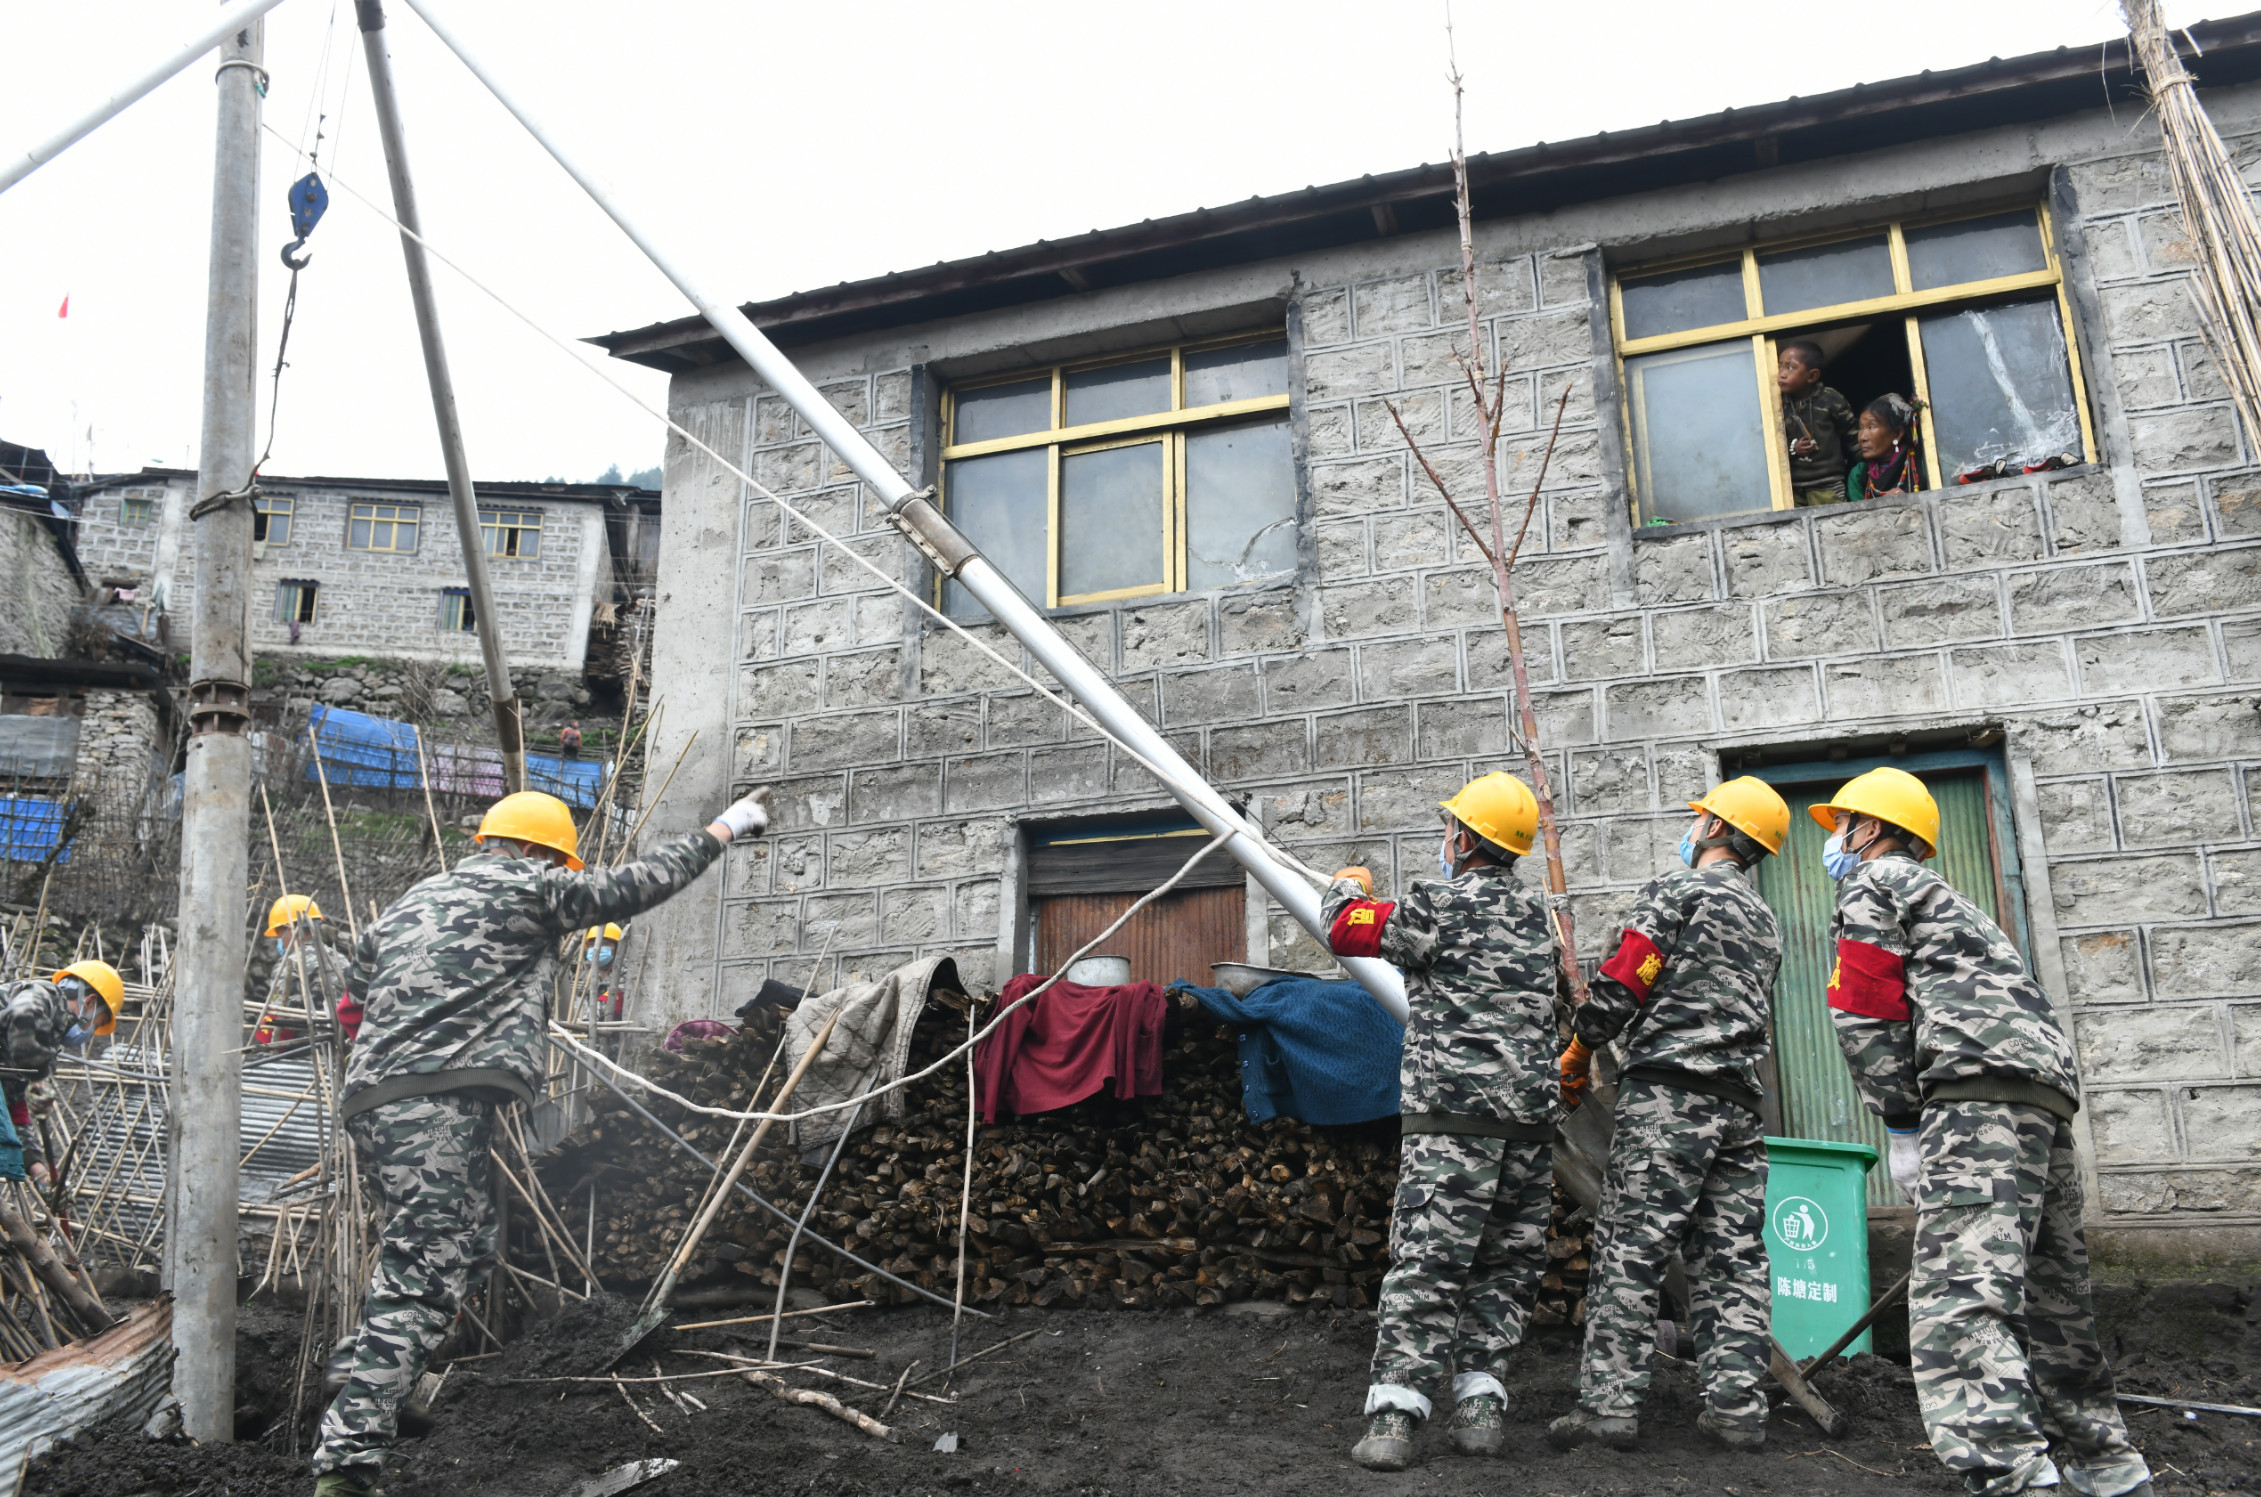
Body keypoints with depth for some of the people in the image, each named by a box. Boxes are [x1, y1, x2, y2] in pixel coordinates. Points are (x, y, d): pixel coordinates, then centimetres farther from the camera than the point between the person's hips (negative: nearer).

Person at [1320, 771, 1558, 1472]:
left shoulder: (1441, 907, -8)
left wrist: (1349, 887, 23)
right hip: (1529, 1118, 6)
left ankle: (1395, 1413, -6)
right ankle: (1480, 1401, 15)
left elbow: (1346, 930, 2)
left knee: (1426, 1263, -6)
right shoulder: (1534, 912, 13)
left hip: (1453, 1116, -6)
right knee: (1505, 1264, 12)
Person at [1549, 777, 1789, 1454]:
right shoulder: (1767, 925, 23)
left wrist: (1577, 1054, 4)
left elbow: (1622, 982, -9)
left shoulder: (1674, 890, -2)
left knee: (1629, 1250, -7)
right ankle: (1737, 1406, 7)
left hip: (1668, 1095, -7)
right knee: (1732, 1257, 8)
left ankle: (1609, 1402, -9)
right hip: (1741, 1102, 7)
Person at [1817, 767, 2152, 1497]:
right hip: (2050, 1088, 10)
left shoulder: (1872, 881, 8)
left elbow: (1865, 1010, -3)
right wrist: (1920, 1121, 24)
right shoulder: (1943, 896, 36)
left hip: (1982, 1087, -10)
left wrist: (1901, 1123, -1)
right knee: (2048, 1292, 19)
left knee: (1960, 1293, -20)